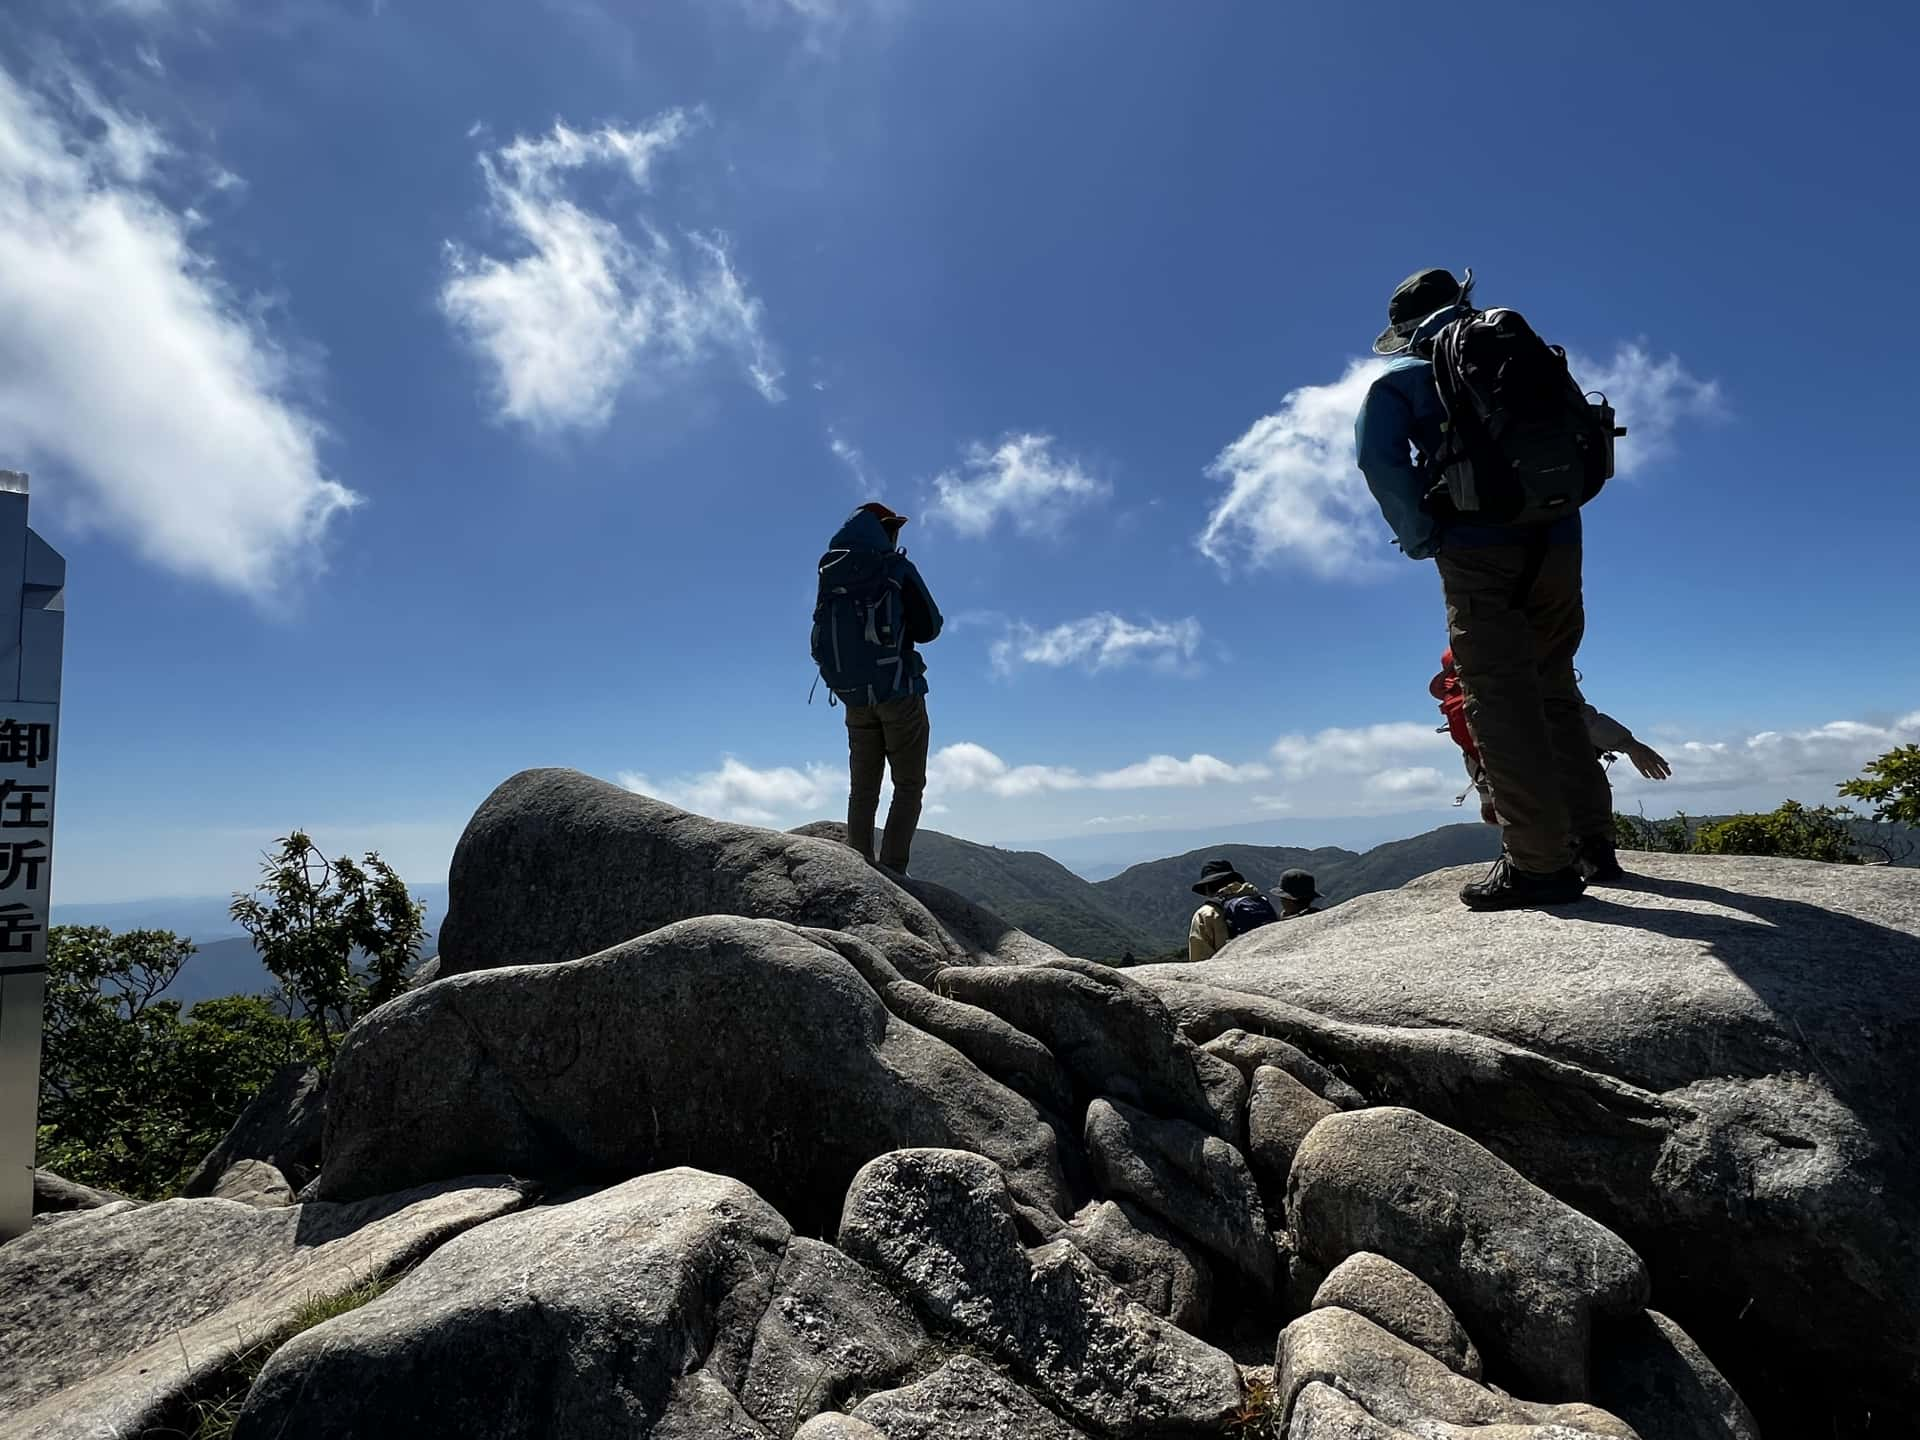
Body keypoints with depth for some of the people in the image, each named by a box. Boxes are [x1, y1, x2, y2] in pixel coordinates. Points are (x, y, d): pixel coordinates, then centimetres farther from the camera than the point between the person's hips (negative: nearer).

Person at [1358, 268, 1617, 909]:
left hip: (1481, 552, -6)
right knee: (1554, 693, 15)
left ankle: (1540, 862, -10)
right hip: (1558, 544, 6)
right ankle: (1593, 841, 18)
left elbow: (1380, 458, -12)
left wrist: (1420, 535, -2)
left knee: (1502, 703, -6)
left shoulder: (1404, 381, 4)